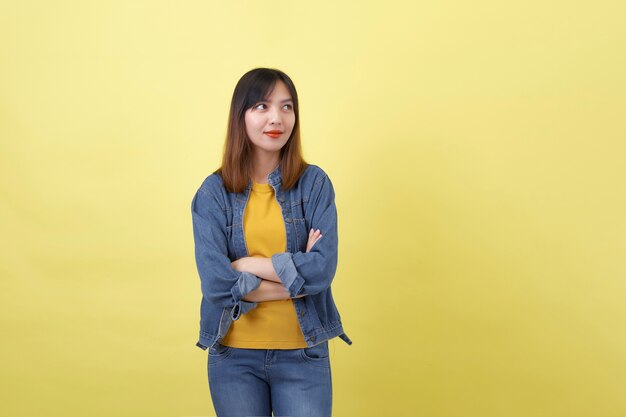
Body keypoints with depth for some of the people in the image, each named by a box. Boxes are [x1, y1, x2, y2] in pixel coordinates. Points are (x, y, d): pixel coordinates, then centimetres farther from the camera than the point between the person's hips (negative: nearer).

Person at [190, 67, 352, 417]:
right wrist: (295, 273, -12)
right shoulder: (214, 191, -3)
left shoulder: (315, 183, -2)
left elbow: (323, 269, -13)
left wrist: (246, 264, -12)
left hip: (304, 354, 0)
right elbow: (215, 282, -13)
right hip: (234, 355, 0)